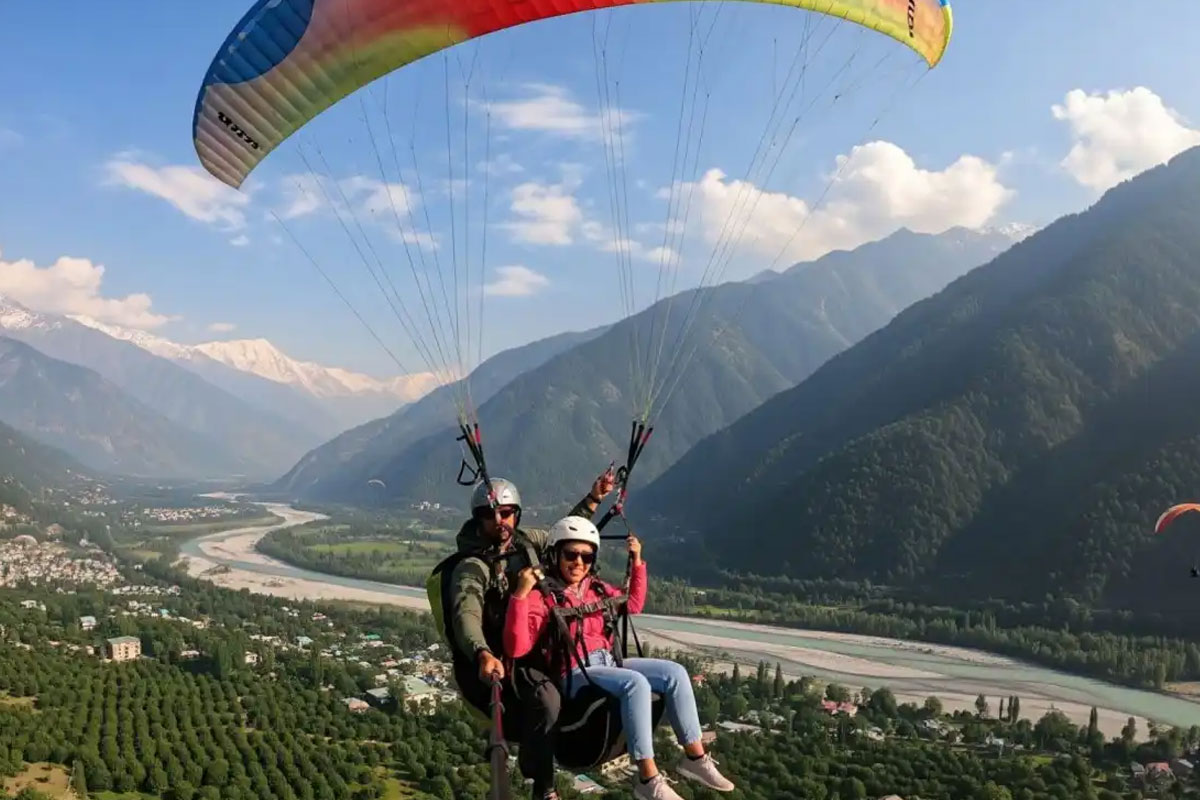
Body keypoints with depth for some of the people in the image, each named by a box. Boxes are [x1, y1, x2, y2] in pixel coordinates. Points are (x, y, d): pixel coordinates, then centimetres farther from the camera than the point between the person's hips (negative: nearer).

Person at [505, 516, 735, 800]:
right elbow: (517, 647, -21)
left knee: (674, 673, -9)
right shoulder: (542, 598, -9)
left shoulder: (597, 588, 13)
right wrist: (520, 595, -30)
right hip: (575, 675, -7)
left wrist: (637, 562, 20)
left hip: (609, 662, 7)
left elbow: (633, 605, 31)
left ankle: (696, 758, -1)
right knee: (636, 683, -33)